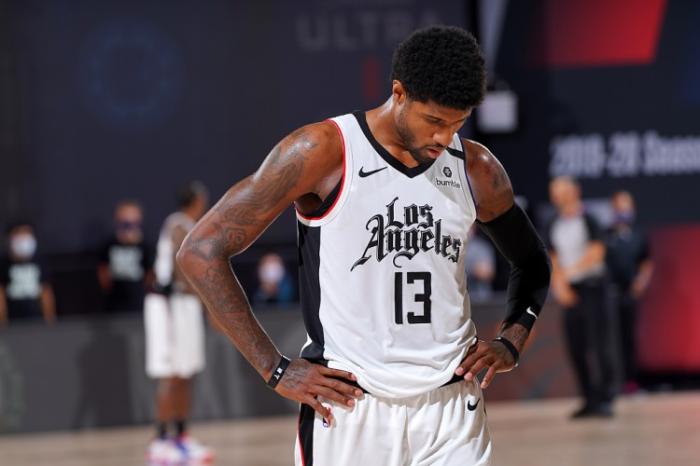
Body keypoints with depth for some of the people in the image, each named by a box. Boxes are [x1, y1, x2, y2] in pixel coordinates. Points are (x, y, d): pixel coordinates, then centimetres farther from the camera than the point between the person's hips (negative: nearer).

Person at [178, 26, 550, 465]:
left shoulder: (477, 169, 4)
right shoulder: (322, 153, -9)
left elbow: (533, 262, 24)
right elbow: (201, 250, -10)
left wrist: (511, 342, 5)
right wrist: (276, 369, -11)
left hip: (453, 407, 4)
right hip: (347, 408, -3)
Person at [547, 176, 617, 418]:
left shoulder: (588, 220, -4)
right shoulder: (554, 228, 13)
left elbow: (596, 252, -13)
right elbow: (554, 262, 14)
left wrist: (571, 270, -20)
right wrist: (559, 285, -3)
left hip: (592, 287, -6)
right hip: (570, 293, 6)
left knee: (600, 344, -9)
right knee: (576, 347, 4)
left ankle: (606, 398, -8)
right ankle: (590, 400, 10)